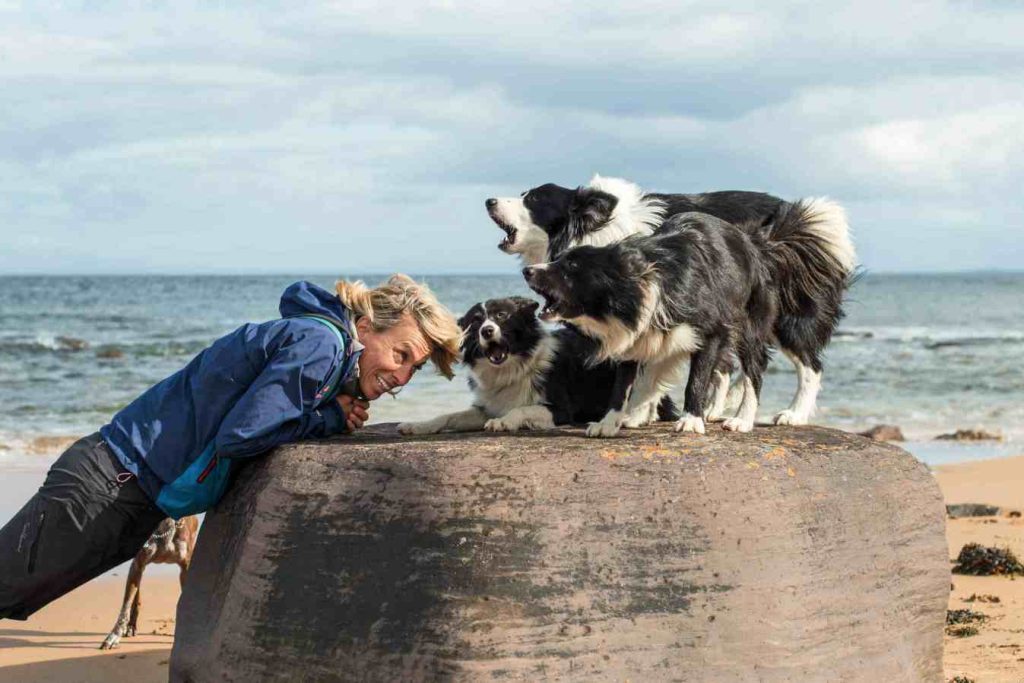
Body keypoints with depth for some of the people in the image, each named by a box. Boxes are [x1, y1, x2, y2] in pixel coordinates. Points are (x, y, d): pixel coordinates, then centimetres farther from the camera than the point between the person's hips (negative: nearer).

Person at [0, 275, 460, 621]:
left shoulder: (318, 342, 12)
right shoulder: (320, 342, -17)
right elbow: (239, 434, -23)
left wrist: (338, 418, -4)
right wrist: (331, 419, -11)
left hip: (134, 503, 9)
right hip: (112, 481, -9)